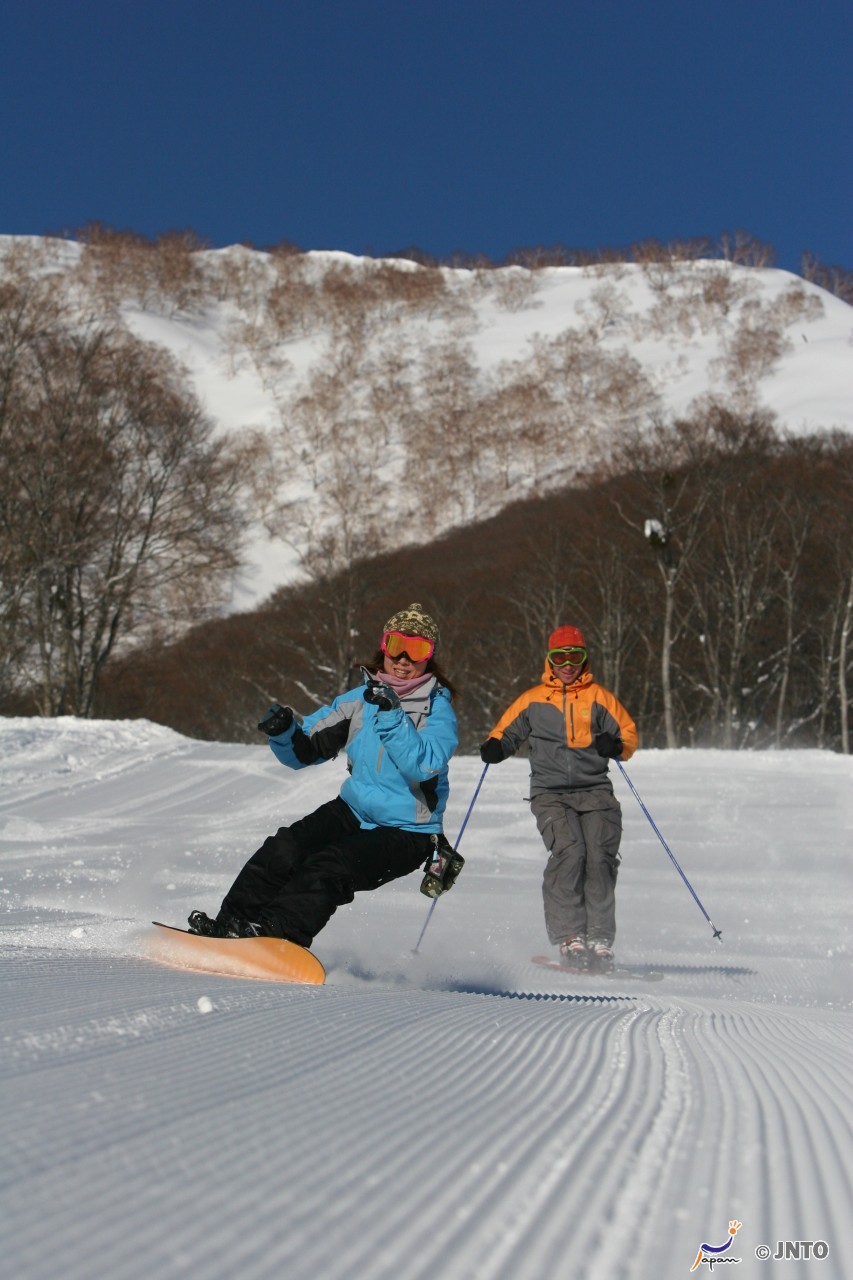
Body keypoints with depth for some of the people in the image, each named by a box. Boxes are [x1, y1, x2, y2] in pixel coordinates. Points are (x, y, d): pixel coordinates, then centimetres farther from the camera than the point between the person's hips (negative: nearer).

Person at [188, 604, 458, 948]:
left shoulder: (438, 709, -9)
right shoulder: (360, 699, 4)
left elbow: (425, 766, -28)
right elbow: (306, 751, 4)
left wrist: (391, 716, -36)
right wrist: (284, 732, -17)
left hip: (407, 833, -5)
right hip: (353, 812, 5)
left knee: (329, 868, -28)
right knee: (285, 849, -18)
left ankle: (274, 933, -37)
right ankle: (230, 922, -18)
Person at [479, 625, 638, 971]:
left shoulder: (599, 697, 13)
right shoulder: (533, 699, 13)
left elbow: (629, 733, 15)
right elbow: (506, 731, 19)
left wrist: (616, 746, -8)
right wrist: (494, 747, -4)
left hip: (595, 790, 1)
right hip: (550, 793, -1)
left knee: (600, 857, -17)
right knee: (569, 852, -24)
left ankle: (600, 942, -10)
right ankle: (569, 938, -19)